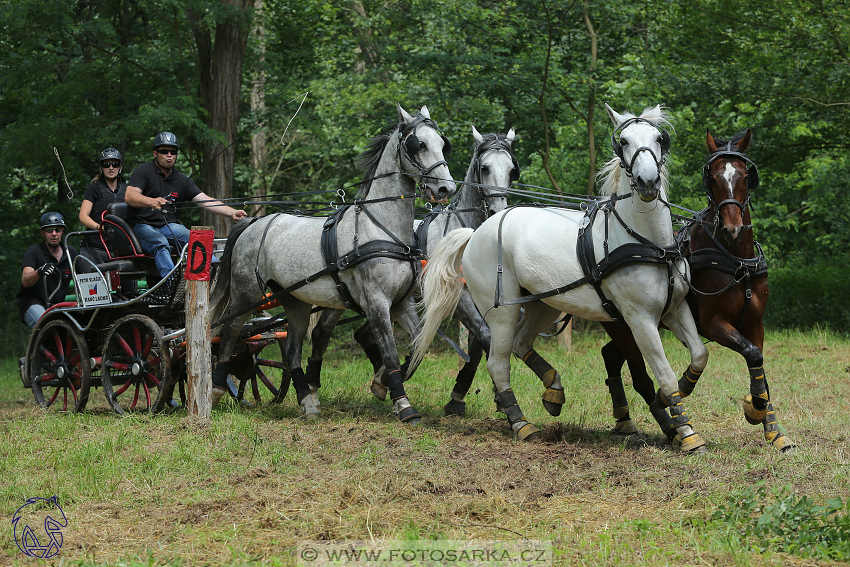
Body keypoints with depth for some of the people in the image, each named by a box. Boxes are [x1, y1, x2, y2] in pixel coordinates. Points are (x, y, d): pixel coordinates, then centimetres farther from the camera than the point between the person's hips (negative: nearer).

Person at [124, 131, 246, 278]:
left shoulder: (182, 180, 13)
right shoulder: (144, 171, -2)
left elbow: (205, 200, 4)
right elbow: (129, 196, -17)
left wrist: (232, 213, -12)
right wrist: (151, 202, -39)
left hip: (169, 225, 5)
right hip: (142, 225, -5)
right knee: (160, 243, -35)